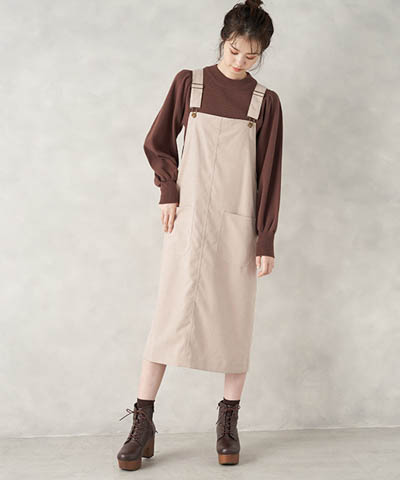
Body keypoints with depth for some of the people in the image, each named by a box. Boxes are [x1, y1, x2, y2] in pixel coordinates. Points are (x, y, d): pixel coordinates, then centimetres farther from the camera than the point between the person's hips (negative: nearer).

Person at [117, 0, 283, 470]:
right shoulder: (189, 82, 5)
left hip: (238, 223, 1)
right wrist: (169, 191, 0)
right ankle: (142, 424, 3)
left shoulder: (265, 101, 4)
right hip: (189, 217, 0)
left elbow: (269, 175, 1)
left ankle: (228, 422, 17)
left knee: (234, 320, 4)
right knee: (171, 315, -5)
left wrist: (266, 241, -3)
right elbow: (158, 142, 13)